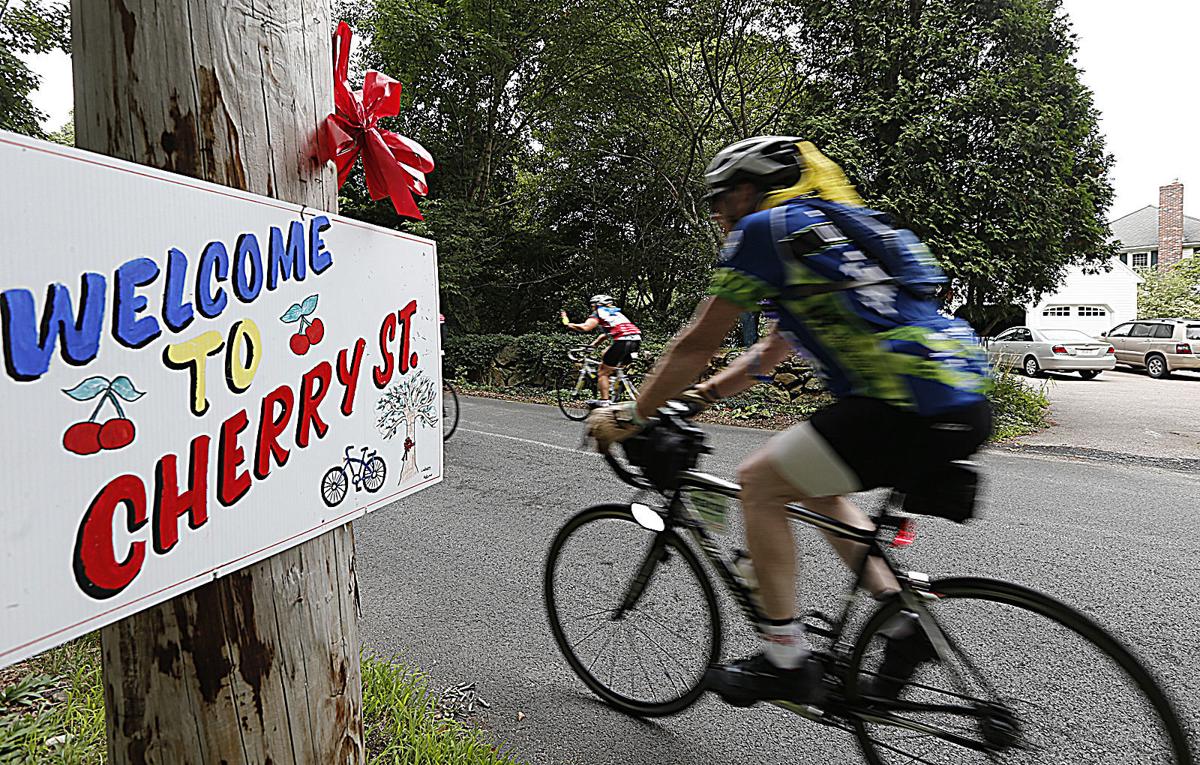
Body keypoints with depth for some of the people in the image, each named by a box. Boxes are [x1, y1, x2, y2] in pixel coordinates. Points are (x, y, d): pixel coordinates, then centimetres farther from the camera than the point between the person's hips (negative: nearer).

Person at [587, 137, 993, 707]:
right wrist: (692, 398, 29)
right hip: (967, 401, 10)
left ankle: (785, 661, 11)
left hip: (913, 407, -10)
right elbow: (773, 350, 29)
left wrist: (630, 417, 10)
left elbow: (696, 344, 0)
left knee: (758, 482, 3)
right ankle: (904, 621, 20)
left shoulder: (762, 227, -1)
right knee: (813, 486, 24)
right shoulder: (835, 224, 27)